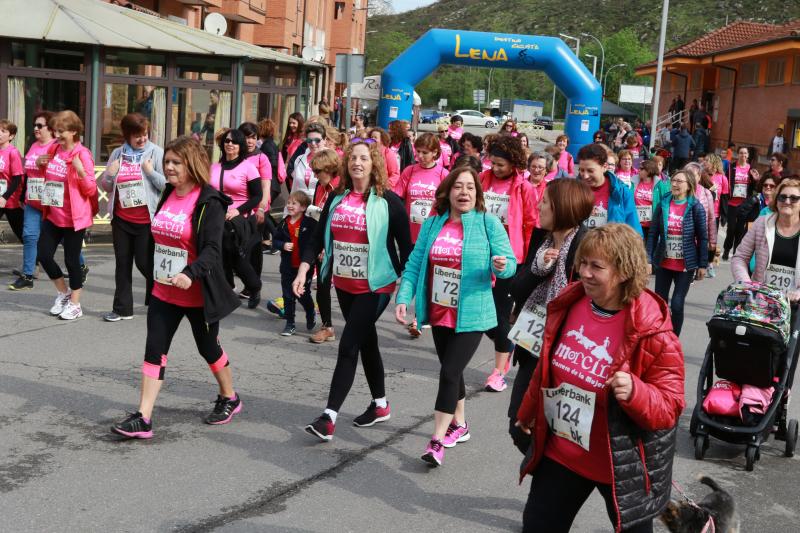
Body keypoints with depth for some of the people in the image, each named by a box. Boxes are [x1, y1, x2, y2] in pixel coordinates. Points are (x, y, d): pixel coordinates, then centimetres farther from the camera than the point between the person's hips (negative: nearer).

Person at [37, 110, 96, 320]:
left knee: (71, 259, 1)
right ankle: (63, 293, 28)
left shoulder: (82, 154, -13)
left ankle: (75, 304, 16)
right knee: (44, 255, 6)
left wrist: (81, 171, -30)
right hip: (53, 215, 7)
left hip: (74, 217, -7)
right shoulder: (53, 149, 6)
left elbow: (91, 190, -14)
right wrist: (40, 165, 2)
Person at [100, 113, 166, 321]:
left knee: (145, 262, -1)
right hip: (121, 218, 5)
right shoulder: (117, 154, 8)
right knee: (122, 263, 10)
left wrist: (150, 171, -20)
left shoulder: (156, 152, -5)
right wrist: (109, 174, -5)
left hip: (146, 219, -5)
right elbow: (106, 186, 14)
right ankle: (122, 308, 18)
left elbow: (167, 184, -9)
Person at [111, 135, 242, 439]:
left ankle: (229, 399, 36)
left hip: (197, 294, -6)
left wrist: (190, 273, -40)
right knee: (154, 351, 0)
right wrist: (154, 274, 20)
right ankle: (143, 419, 2)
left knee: (208, 348, 11)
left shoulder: (209, 202, -16)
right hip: (163, 291, 6)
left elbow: (212, 249, -25)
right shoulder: (167, 195, 6)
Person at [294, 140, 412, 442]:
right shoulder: (337, 199, 6)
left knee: (348, 346, -10)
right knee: (366, 342, 17)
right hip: (343, 284, 6)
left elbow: (405, 246, -6)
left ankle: (329, 417, -8)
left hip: (375, 287, -6)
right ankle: (380, 405, 33)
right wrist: (303, 271, -6)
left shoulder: (388, 201, -9)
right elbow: (318, 238, 6)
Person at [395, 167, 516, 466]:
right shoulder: (432, 225, 4)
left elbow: (509, 264, -8)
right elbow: (414, 265, 3)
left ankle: (437, 441, -3)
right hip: (440, 314, 5)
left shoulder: (489, 223, -7)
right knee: (451, 371, 18)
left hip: (471, 316, -5)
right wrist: (404, 299, -6)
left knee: (450, 372, -10)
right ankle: (459, 425, 38)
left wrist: (501, 266, -31)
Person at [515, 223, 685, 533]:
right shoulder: (568, 305, -6)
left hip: (621, 464, -5)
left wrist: (634, 392, -39)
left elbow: (670, 406, -18)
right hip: (560, 451, 5)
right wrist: (529, 412, 22)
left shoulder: (652, 332, -23)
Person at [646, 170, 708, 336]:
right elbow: (653, 234, 1)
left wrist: (703, 265, -5)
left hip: (686, 265, -3)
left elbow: (703, 238, -3)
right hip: (663, 263, 3)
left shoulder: (695, 207, -6)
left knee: (676, 305, -6)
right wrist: (648, 259, -5)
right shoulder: (663, 205, 0)